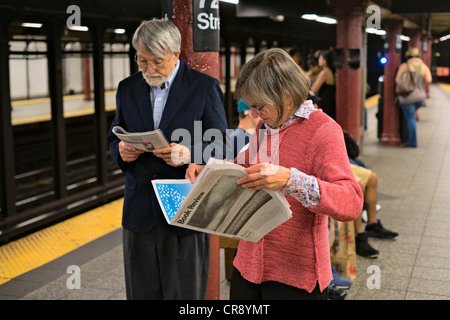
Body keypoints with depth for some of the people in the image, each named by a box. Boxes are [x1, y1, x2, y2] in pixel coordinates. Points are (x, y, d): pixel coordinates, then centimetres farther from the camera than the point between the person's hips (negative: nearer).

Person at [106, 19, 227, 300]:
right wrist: (121, 151, -9)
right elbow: (114, 139, 15)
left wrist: (189, 154, -23)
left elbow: (221, 146, -3)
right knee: (141, 292, 12)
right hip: (139, 211, 4)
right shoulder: (127, 88, 9)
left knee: (185, 294, 5)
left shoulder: (205, 87, -4)